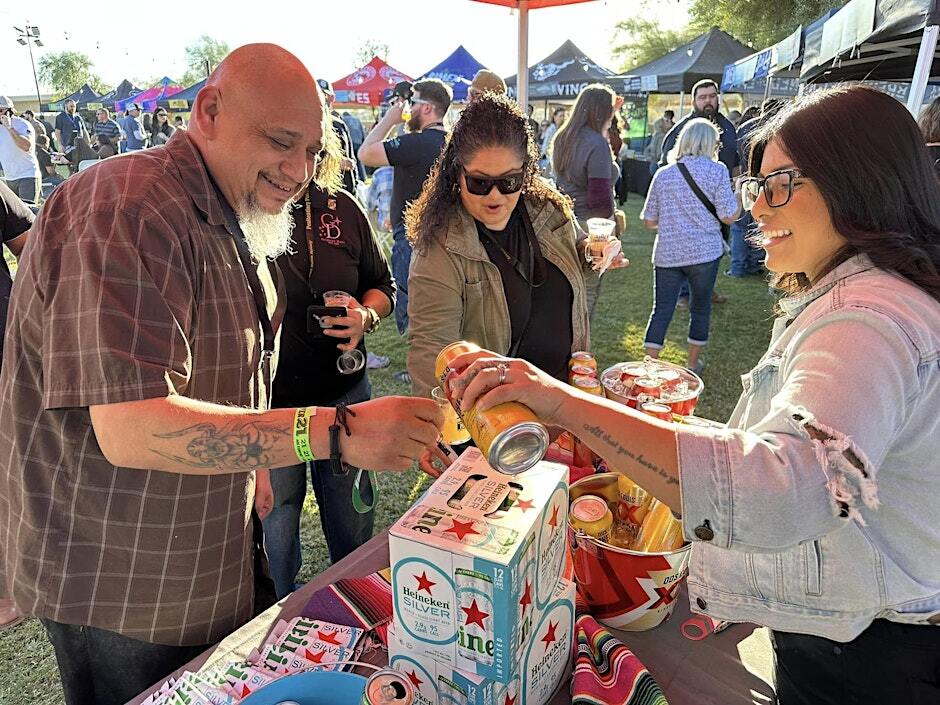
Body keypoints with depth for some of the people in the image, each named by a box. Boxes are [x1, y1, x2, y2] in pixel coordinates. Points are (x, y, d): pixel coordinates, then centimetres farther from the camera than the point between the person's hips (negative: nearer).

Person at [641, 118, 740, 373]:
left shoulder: (662, 174, 5)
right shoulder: (717, 170, -4)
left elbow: (649, 221, 5)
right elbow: (729, 216, -6)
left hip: (667, 254, 2)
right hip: (704, 252, -2)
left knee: (661, 310, 6)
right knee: (701, 307, 14)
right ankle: (693, 364, 25)